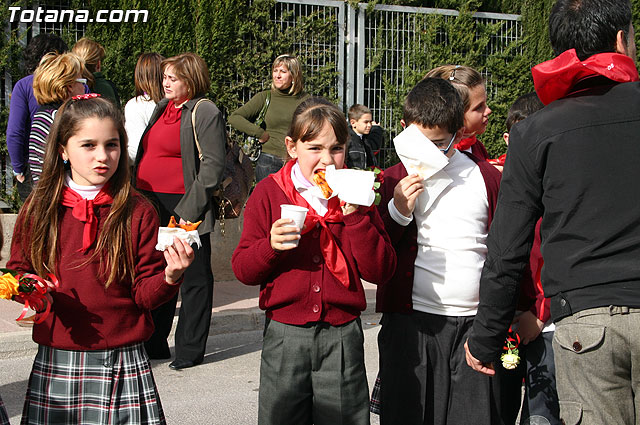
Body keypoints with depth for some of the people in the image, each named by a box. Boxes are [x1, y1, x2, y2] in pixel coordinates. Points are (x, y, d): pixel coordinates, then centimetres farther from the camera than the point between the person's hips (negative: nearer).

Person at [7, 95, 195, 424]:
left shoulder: (138, 212, -2)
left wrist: (169, 276, -21)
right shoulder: (38, 209, 2)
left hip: (122, 361, -1)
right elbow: (18, 272, 12)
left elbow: (145, 294, -1)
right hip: (55, 362, 2)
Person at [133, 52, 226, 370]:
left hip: (183, 207, -8)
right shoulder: (163, 107, 16)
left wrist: (189, 209, -18)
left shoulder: (205, 112, -9)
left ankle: (190, 349, 12)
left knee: (193, 277, 2)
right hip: (152, 204, 8)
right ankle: (154, 343, 27)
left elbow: (213, 166, -15)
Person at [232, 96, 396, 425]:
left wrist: (355, 216, -14)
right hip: (284, 335, 0)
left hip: (342, 336, 1)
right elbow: (242, 270, -1)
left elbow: (380, 272, -5)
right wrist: (271, 246, -20)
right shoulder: (268, 193, 0)